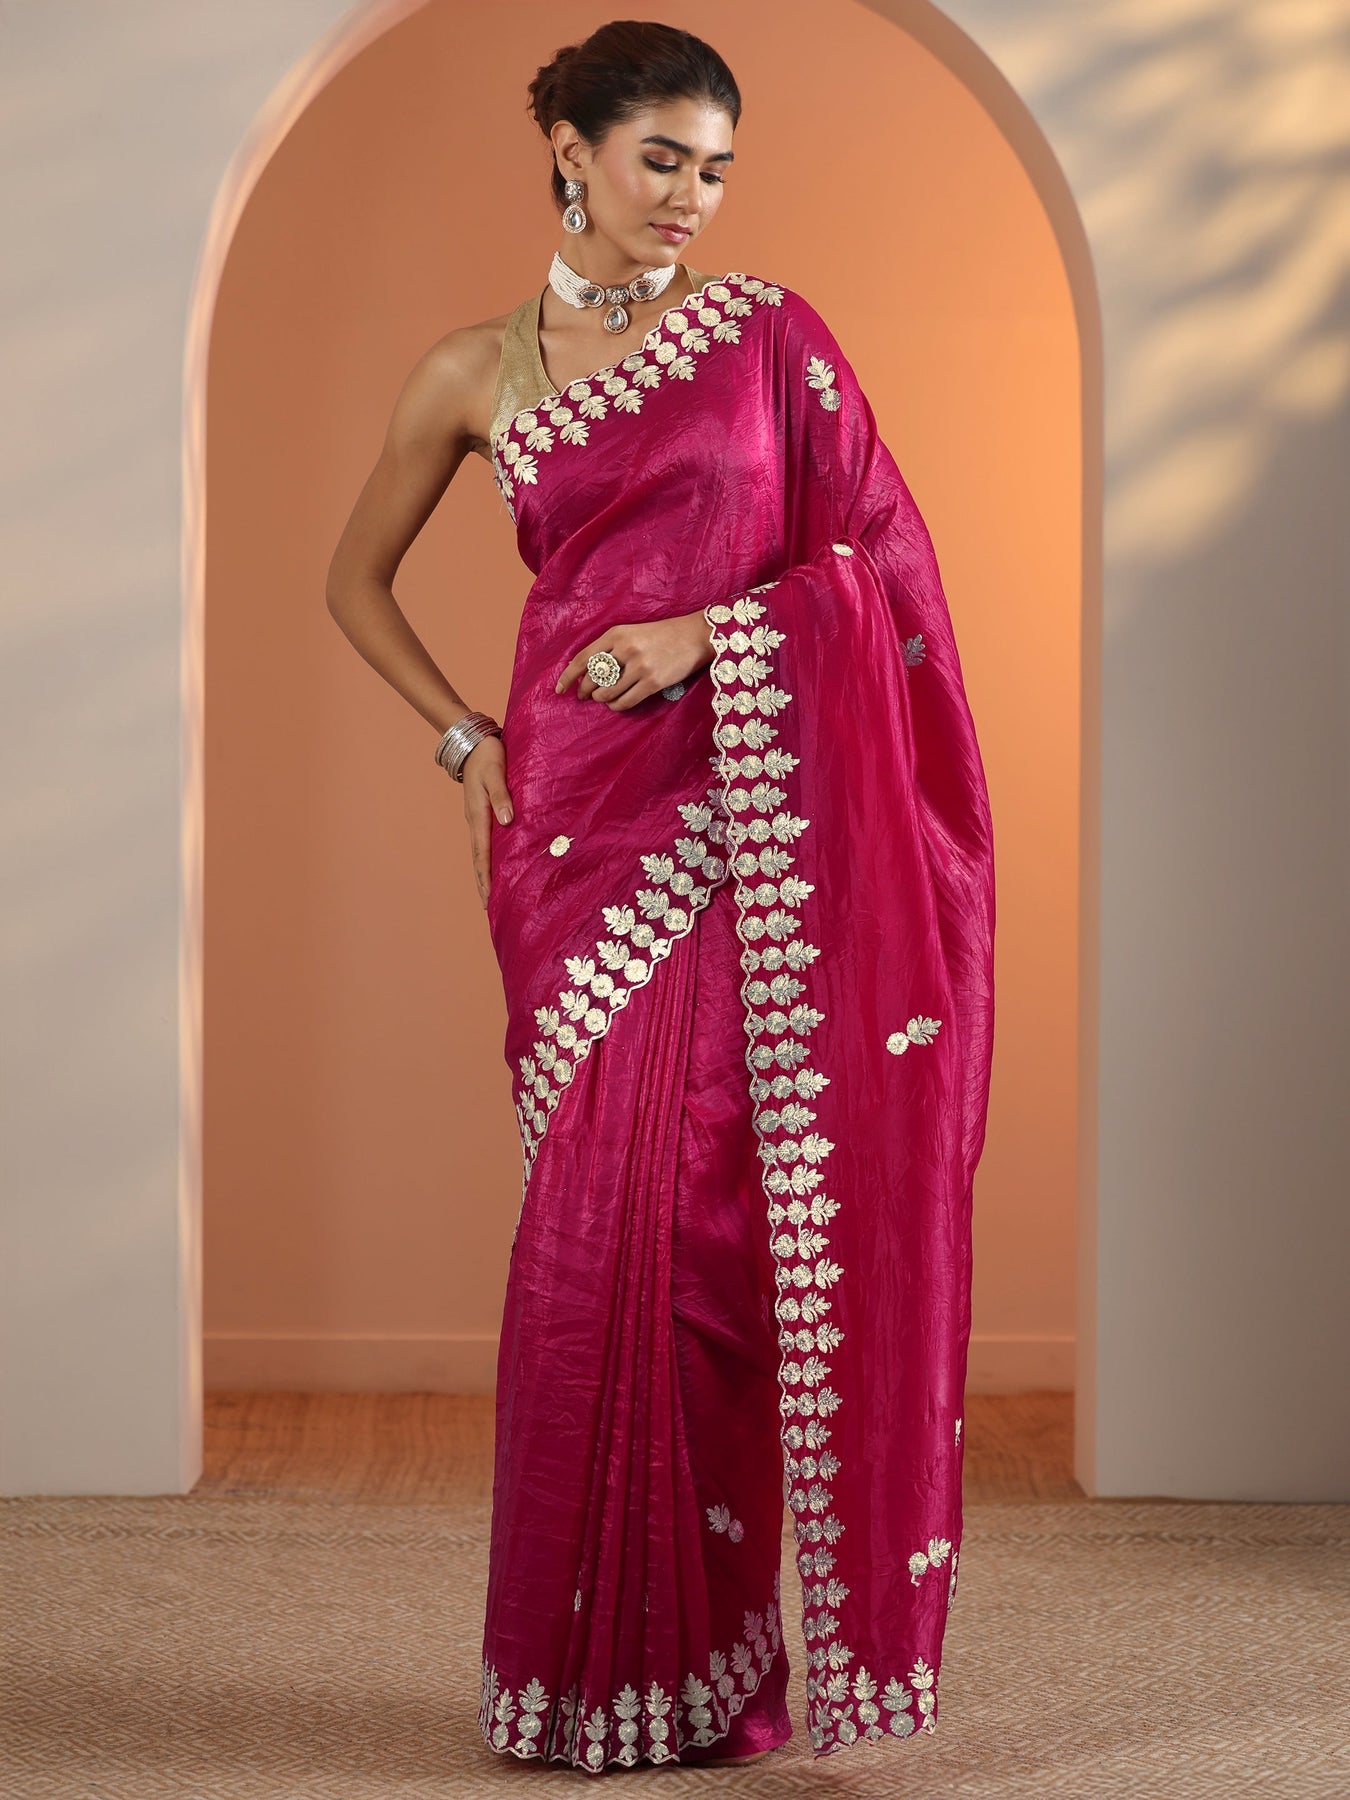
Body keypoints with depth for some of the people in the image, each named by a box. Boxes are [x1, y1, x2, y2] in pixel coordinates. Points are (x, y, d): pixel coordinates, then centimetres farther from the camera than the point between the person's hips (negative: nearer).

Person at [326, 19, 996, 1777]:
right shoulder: (477, 371, 8)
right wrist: (463, 735, 7)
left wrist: (716, 629, -11)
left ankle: (702, 1647, 9)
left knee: (719, 1205, -2)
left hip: (743, 810, -1)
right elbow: (357, 576, 19)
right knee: (599, 1211, 0)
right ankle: (593, 1648, 11)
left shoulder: (769, 330, 5)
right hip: (579, 819, 1)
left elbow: (879, 551, 3)